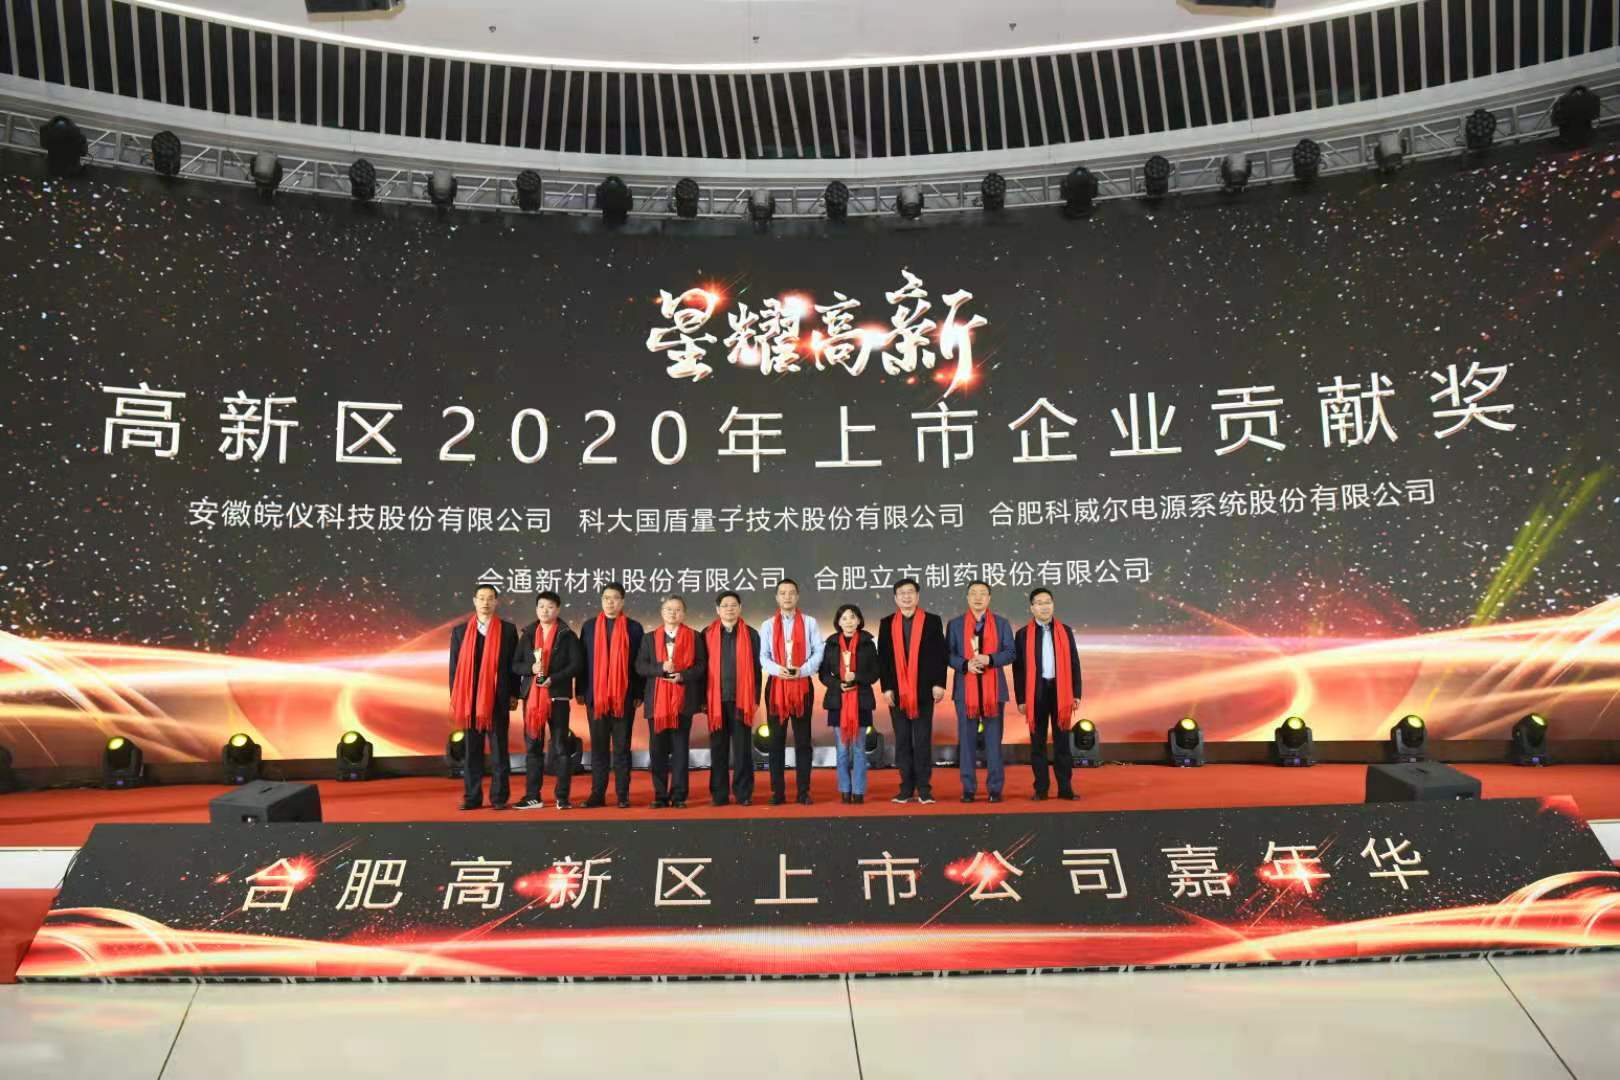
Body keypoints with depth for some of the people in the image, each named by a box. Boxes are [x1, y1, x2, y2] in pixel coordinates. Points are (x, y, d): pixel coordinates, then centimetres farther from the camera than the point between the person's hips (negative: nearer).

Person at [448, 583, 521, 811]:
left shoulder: (508, 630, 3)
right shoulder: (460, 631, 8)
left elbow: (514, 663, 4)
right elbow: (454, 666, 8)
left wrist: (514, 694, 0)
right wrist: (455, 697, 3)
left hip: (498, 698, -2)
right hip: (469, 698, 2)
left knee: (499, 750, 3)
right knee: (472, 750, 6)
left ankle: (499, 797, 8)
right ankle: (472, 797, 12)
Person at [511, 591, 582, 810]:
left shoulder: (567, 635, 1)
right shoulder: (527, 635, 11)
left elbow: (576, 664, -6)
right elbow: (515, 665, 8)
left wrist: (554, 678, -16)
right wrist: (531, 668, -12)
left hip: (558, 696, -3)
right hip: (531, 696, 3)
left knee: (560, 747, 0)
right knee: (532, 747, 6)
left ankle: (562, 797, 4)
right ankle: (533, 796, 13)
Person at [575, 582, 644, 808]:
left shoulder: (634, 627, 3)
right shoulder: (589, 627, 9)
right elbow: (582, 660, 8)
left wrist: (638, 694, -4)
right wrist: (580, 691, 2)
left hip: (624, 697, -2)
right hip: (595, 696, 2)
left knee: (622, 748, 3)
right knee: (598, 747, 7)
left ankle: (623, 794, 8)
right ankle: (598, 794, 13)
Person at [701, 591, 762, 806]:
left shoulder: (750, 634, 5)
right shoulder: (707, 634, 5)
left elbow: (756, 669, 5)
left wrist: (756, 698, 0)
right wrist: (703, 700, 0)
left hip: (742, 699, 0)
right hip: (716, 700, 1)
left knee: (742, 748, 3)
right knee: (718, 749, 6)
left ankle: (743, 793, 11)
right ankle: (719, 794, 13)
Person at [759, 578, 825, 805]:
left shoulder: (809, 623, 8)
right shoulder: (767, 625, 10)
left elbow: (819, 651, 0)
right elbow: (762, 656, 3)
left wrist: (803, 670, -15)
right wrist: (777, 669, -16)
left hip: (802, 685, -1)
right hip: (776, 685, 1)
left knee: (802, 739, 2)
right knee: (776, 740, 2)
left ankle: (804, 791, 7)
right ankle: (778, 791, 7)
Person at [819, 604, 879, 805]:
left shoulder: (868, 644, 2)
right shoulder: (831, 644, 5)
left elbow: (874, 674, 3)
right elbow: (824, 674, 5)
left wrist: (856, 677, -15)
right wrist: (838, 685, -13)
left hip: (861, 701, -1)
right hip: (838, 701, 1)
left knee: (858, 748, 1)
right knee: (842, 749, 4)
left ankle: (858, 791, 7)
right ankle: (845, 791, 11)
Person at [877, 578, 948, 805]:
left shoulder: (932, 621, 3)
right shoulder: (886, 623, 7)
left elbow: (940, 655, 0)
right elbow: (882, 657, 5)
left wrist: (939, 684, -9)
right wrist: (886, 687, -2)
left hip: (924, 690, -2)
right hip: (897, 692, 2)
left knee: (923, 740, 2)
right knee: (902, 741, 6)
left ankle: (924, 788, 7)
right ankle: (907, 787, 13)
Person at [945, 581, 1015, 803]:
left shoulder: (1002, 623, 8)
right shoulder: (955, 624, 7)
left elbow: (1010, 652, 1)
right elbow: (948, 654, 2)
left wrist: (989, 659, -16)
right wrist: (965, 664, -16)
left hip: (993, 689, 0)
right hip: (965, 689, 0)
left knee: (994, 739, 2)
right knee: (966, 739, 2)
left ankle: (995, 788, 8)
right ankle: (968, 788, 9)